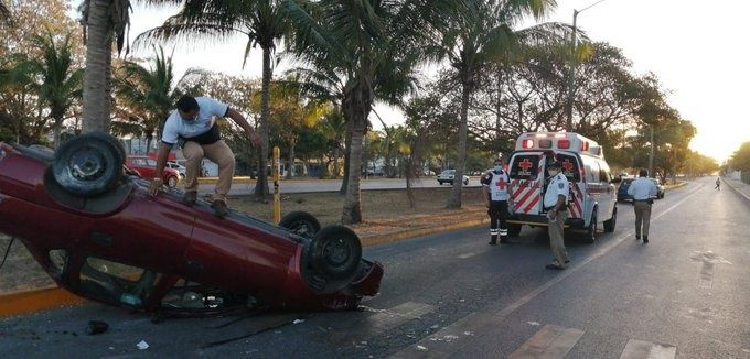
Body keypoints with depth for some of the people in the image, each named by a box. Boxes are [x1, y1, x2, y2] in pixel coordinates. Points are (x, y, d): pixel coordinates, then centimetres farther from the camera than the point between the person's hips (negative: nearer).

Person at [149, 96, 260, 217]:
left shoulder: (208, 104, -30)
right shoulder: (172, 123, -29)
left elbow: (232, 113, -22)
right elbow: (164, 149, -27)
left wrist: (250, 132, -26)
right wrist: (158, 177, -28)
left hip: (213, 140, 2)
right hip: (191, 143, -1)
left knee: (229, 159, -28)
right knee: (195, 154, -38)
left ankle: (219, 199, -18)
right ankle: (190, 191, -16)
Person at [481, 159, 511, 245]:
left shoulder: (505, 174, 11)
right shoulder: (489, 175, -7)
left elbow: (508, 185, 22)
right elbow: (484, 188, -9)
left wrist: (509, 195, 7)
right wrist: (486, 200, -15)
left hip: (503, 201, 5)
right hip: (493, 201, -5)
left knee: (503, 219, 9)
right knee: (493, 220, 0)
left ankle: (503, 237, 18)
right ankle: (493, 238, 7)